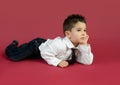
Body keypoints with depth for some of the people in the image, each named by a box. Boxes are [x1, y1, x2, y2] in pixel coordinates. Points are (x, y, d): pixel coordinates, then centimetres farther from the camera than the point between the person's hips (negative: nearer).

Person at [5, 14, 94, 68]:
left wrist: (84, 45, -34)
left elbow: (88, 61, -23)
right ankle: (14, 45, 23)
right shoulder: (59, 44, -43)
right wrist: (58, 62, -36)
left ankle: (16, 45, 56)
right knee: (13, 55, -7)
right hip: (37, 46, -7)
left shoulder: (79, 46, -21)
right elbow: (45, 53, -37)